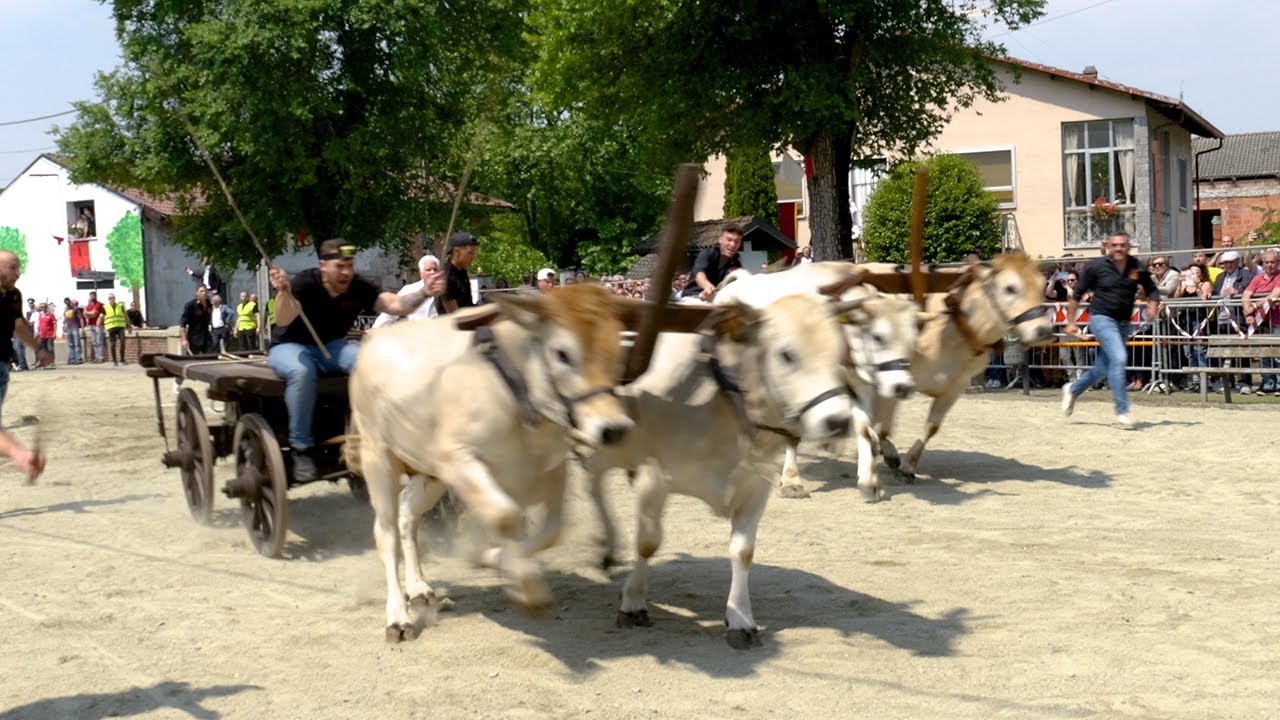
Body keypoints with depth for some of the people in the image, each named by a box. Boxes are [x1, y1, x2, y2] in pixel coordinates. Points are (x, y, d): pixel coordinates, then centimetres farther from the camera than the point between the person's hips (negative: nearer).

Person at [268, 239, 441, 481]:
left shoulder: (358, 288, -10)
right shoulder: (304, 284, -20)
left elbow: (397, 305, -20)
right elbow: (283, 321, -35)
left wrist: (424, 293, -40)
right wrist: (283, 292, -57)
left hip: (332, 347, 4)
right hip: (291, 347, -4)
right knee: (301, 371, -39)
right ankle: (301, 449, -27)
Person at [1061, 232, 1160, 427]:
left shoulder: (1137, 267, 2)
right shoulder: (1096, 266, -6)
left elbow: (1152, 289, 14)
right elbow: (1077, 294, 0)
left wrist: (1153, 305, -8)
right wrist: (1071, 321, -1)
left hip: (1123, 323, 5)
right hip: (1102, 318, -5)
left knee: (1105, 367, 12)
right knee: (1118, 358, -22)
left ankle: (1073, 389, 37)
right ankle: (1122, 410, -17)